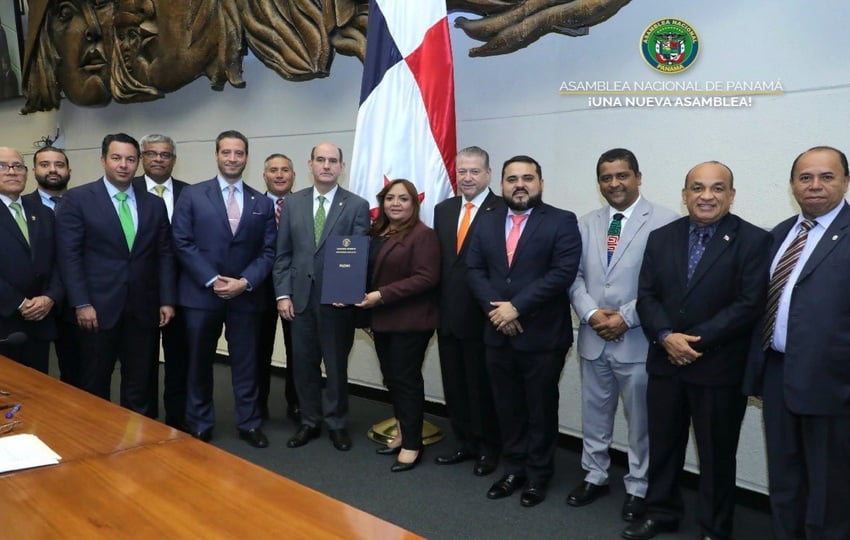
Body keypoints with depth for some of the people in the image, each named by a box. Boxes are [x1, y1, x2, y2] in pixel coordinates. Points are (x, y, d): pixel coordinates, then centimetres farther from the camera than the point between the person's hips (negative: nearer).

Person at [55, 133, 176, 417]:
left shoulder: (154, 204, 9)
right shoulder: (77, 199, -2)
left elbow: (165, 255, 9)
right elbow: (69, 255, -6)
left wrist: (167, 300, 3)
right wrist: (81, 303, -12)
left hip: (143, 308, 3)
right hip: (98, 307, -2)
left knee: (140, 385, 9)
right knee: (95, 384, 10)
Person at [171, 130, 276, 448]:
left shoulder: (262, 203, 8)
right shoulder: (192, 195, 2)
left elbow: (268, 252, 3)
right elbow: (182, 243, -5)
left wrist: (245, 282, -11)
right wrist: (212, 280, -13)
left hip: (246, 296, 1)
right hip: (201, 293, -1)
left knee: (246, 362, 8)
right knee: (199, 362, 9)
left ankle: (249, 424, 21)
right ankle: (199, 425, 23)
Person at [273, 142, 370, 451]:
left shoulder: (357, 206, -2)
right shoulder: (293, 203, 7)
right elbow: (283, 254, 6)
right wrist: (283, 294, -1)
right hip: (300, 297, 3)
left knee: (337, 364, 9)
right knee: (304, 363, 10)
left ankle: (336, 423, 25)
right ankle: (310, 422, 26)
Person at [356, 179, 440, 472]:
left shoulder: (422, 235, -12)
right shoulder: (376, 233, 13)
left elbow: (426, 278, -20)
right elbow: (367, 270, 19)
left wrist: (382, 295, -22)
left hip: (410, 321, -7)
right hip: (382, 319, 7)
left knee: (407, 379, 1)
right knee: (391, 378, 14)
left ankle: (412, 444, 13)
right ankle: (402, 432, 28)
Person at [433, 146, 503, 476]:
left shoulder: (502, 211, -10)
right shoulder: (443, 210, 10)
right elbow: (437, 260, 10)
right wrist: (437, 304, 7)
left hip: (482, 316, -6)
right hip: (448, 314, 6)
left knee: (483, 386, 7)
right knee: (455, 385, 15)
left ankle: (488, 449, 23)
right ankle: (465, 444, 30)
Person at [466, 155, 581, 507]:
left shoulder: (561, 222, -6)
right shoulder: (487, 222, 10)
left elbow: (563, 272, -16)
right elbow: (474, 269, 5)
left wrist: (516, 306, -18)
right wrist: (495, 309, -11)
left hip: (543, 336, -4)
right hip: (498, 334, 4)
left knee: (540, 410, 9)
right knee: (507, 408, 14)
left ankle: (538, 475, 25)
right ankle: (513, 469, 30)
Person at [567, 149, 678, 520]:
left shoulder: (664, 222, -8)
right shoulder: (586, 224, 10)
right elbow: (575, 276, 7)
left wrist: (626, 318, -16)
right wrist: (591, 314, -10)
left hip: (638, 340, -4)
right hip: (593, 338, 5)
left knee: (641, 420, 8)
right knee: (593, 414, 17)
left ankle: (638, 488, 25)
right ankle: (595, 476, 34)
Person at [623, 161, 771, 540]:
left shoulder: (753, 241, -6)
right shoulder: (661, 238, 7)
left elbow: (749, 305, -14)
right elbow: (646, 296, 3)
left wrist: (695, 340, -18)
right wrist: (666, 337, -14)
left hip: (720, 367, -4)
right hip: (665, 362, 4)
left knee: (717, 454, 10)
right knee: (662, 445, 16)